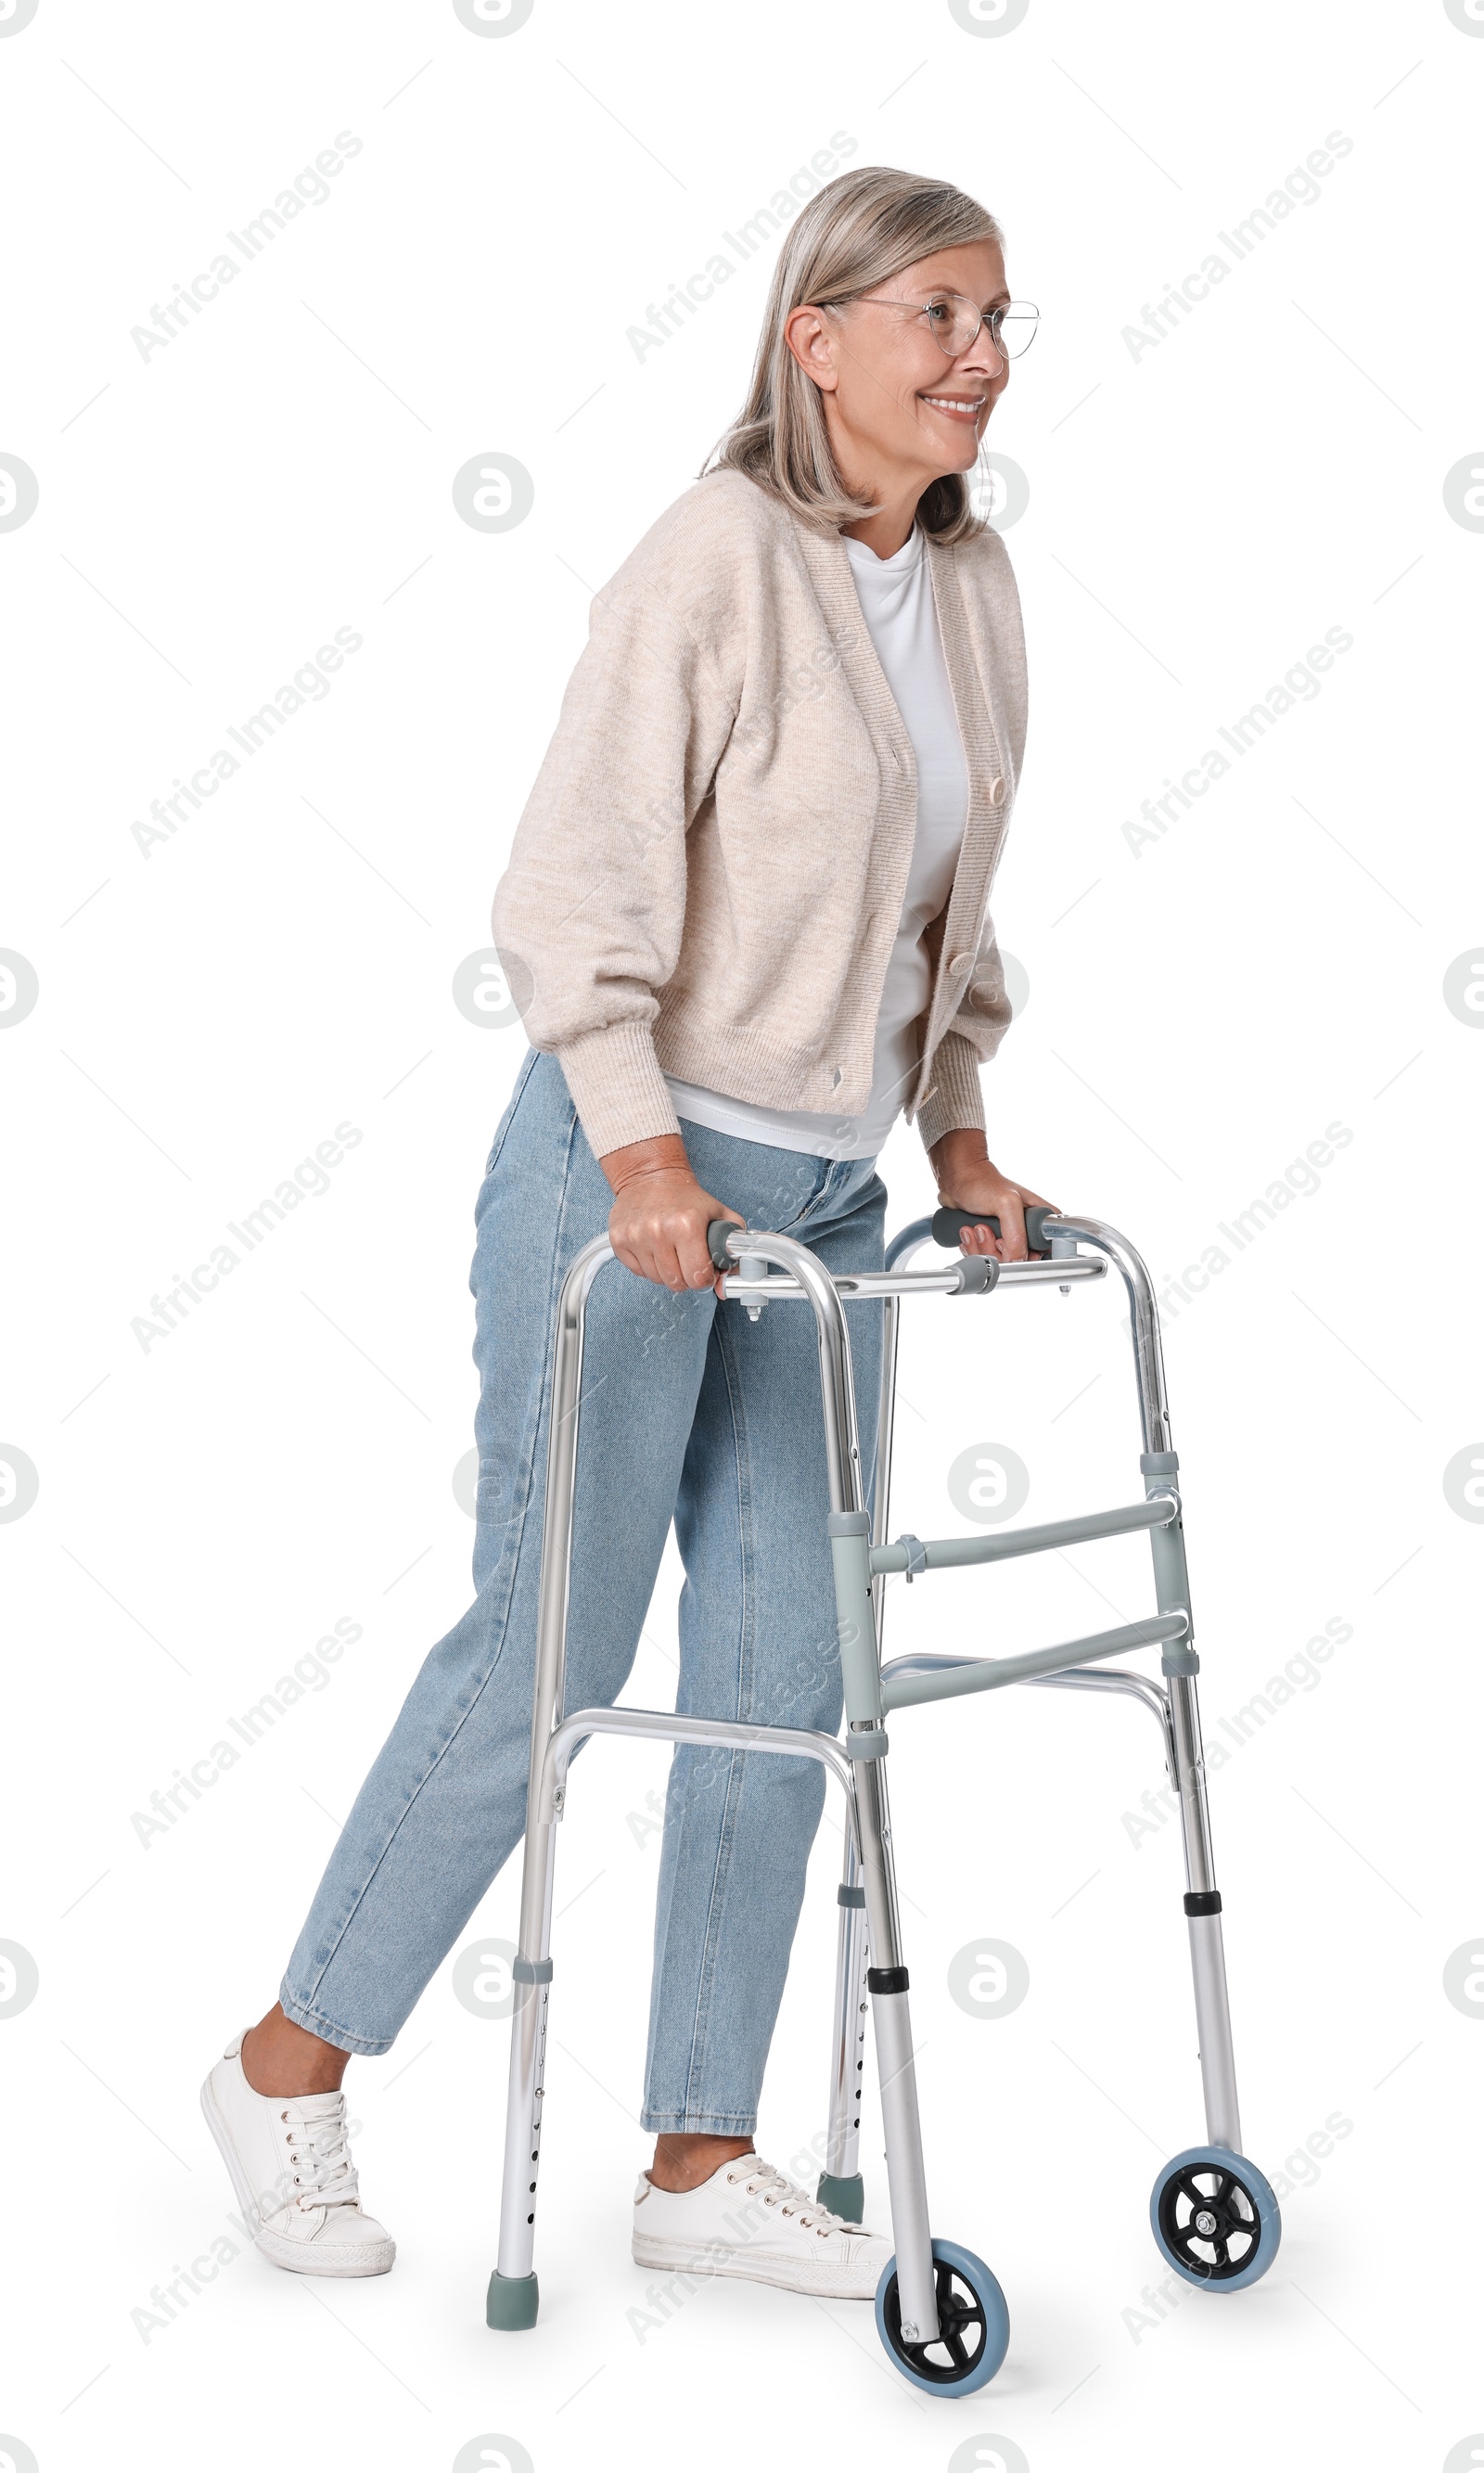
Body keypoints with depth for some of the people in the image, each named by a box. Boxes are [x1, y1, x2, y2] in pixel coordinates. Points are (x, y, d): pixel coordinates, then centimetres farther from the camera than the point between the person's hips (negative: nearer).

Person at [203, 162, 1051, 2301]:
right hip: (633, 1172, -7)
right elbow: (575, 886, -16)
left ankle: (703, 2162, 19)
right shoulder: (716, 559, -13)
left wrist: (960, 1138, 12)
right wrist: (641, 1157, -22)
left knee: (783, 1675, 7)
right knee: (550, 1650, -1)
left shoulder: (975, 587, 10)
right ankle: (291, 2066, 20)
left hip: (825, 1196, 7)